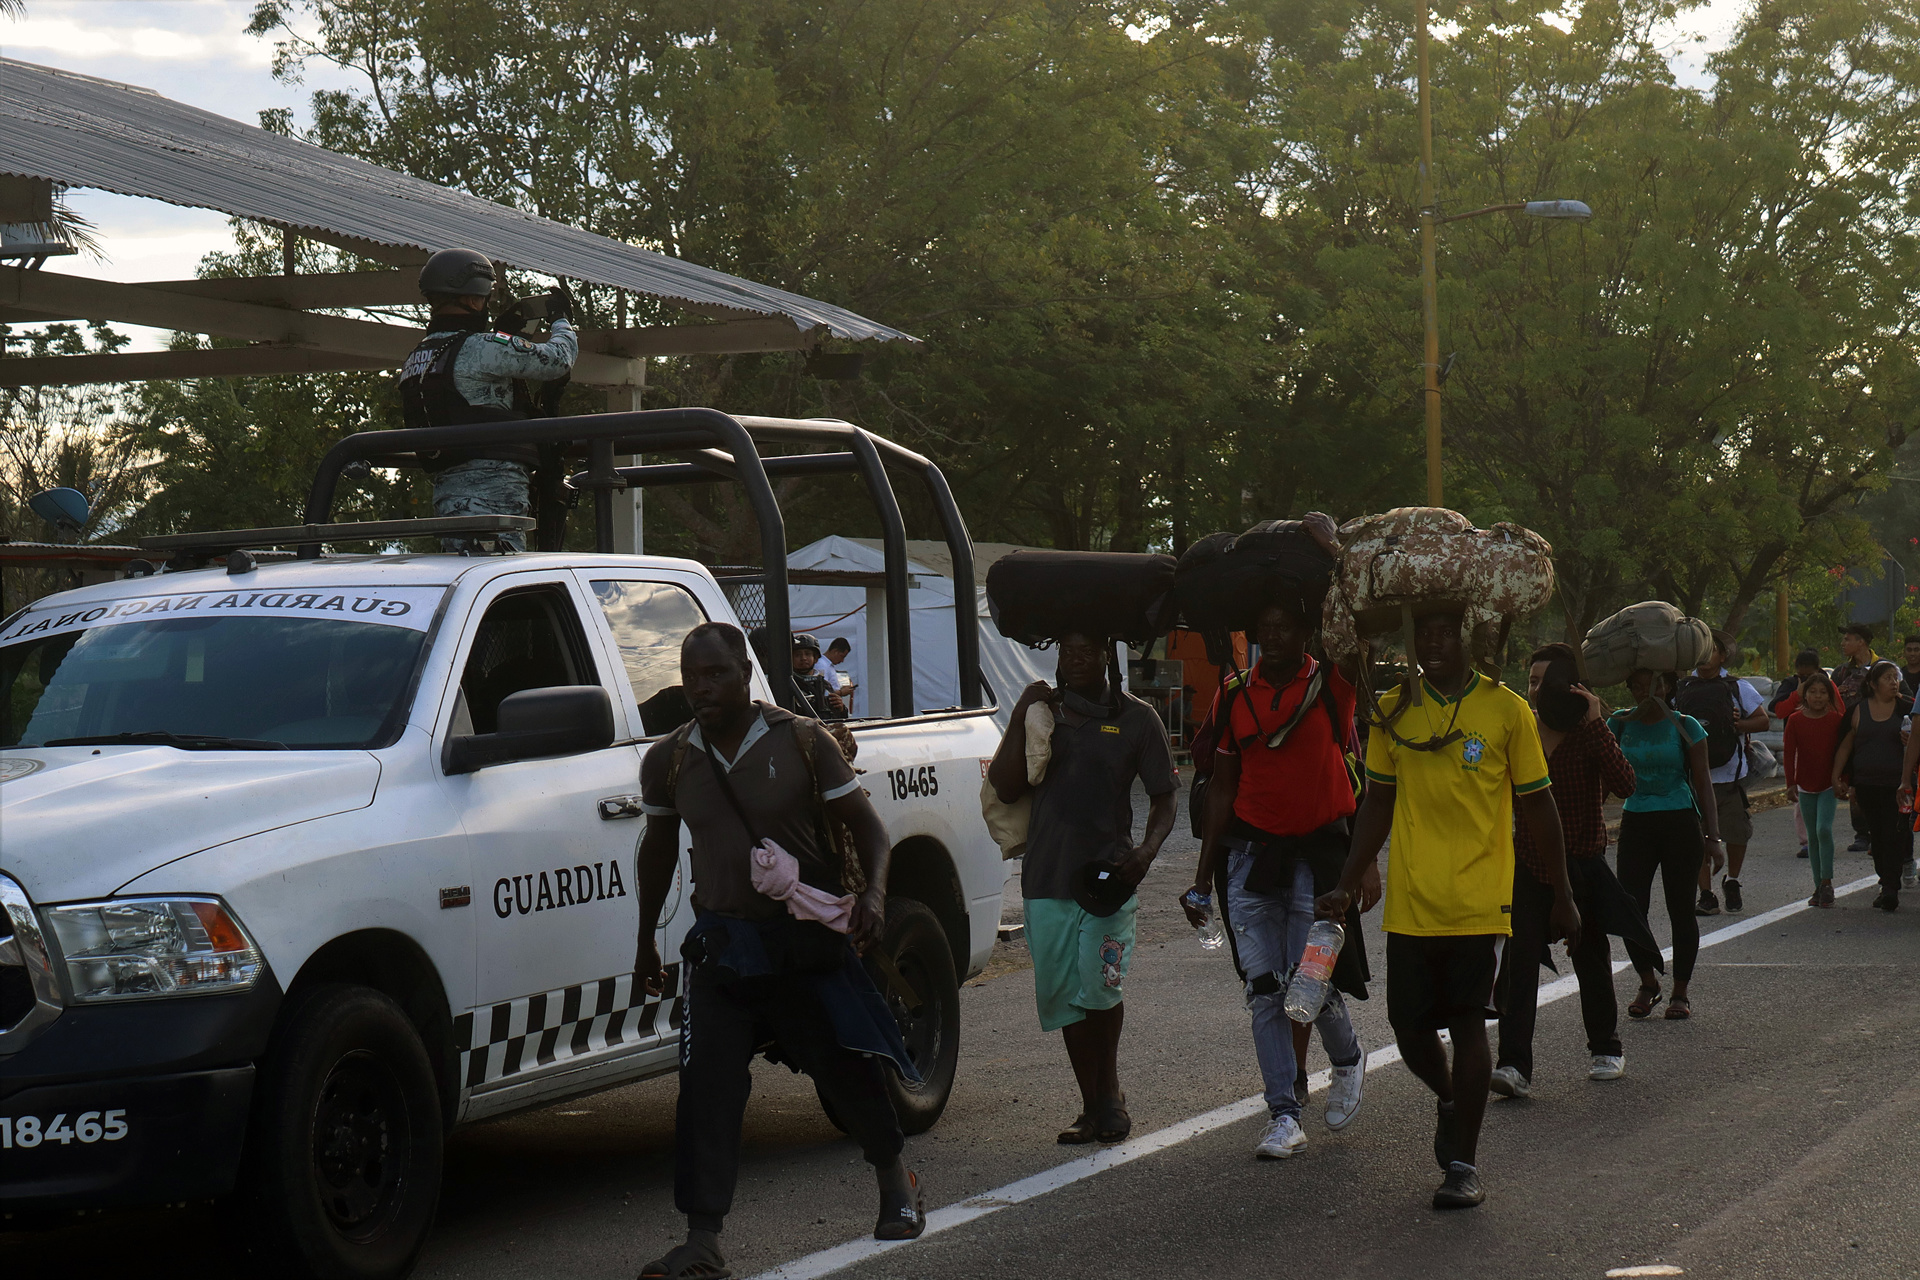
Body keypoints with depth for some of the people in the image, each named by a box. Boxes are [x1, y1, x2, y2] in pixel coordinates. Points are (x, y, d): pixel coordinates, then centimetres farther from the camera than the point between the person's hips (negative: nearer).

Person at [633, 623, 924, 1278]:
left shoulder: (802, 742, -7)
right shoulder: (669, 760, 1)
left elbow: (866, 824, -3)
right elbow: (659, 848, 16)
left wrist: (873, 892, -21)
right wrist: (646, 939, 20)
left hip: (808, 936, -2)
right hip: (722, 941, 2)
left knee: (846, 1065, 11)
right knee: (707, 1088, -9)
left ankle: (895, 1182, 37)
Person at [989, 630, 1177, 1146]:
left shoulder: (1136, 718, 4)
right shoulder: (1042, 710, 10)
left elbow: (1163, 797, 5)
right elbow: (1005, 789, 3)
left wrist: (1147, 851, -13)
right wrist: (1020, 719, -6)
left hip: (1108, 874, -3)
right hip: (1046, 878, 3)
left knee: (1100, 986, -16)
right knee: (1064, 997, 6)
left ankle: (1109, 1092, 5)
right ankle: (1095, 1106, 17)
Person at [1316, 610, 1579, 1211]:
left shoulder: (1506, 710, -2)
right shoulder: (1393, 711, 6)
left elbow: (1537, 807, 4)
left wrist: (1562, 897, 6)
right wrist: (1347, 885, 9)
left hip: (1478, 899, -3)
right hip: (1410, 901, 3)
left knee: (1467, 1022, -6)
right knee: (1410, 1026, 5)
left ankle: (1463, 1162, 4)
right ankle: (1451, 1101, 37)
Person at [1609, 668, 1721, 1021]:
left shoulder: (1685, 726, -2)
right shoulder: (1620, 723, 5)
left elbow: (1703, 782, 0)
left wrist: (1713, 835, -5)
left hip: (1680, 823, -2)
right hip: (1636, 823, 2)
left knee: (1680, 910, 3)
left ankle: (1681, 992, 15)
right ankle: (1648, 983, 18)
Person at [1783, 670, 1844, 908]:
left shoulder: (1837, 720, -2)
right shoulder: (1795, 720, -1)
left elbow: (1842, 751, 3)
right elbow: (1789, 753, 1)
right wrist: (1791, 784, -2)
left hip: (1829, 784, -2)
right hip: (1805, 785, 2)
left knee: (1824, 830, -17)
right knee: (1813, 836, 7)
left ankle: (1827, 883, -9)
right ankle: (1819, 886, 14)